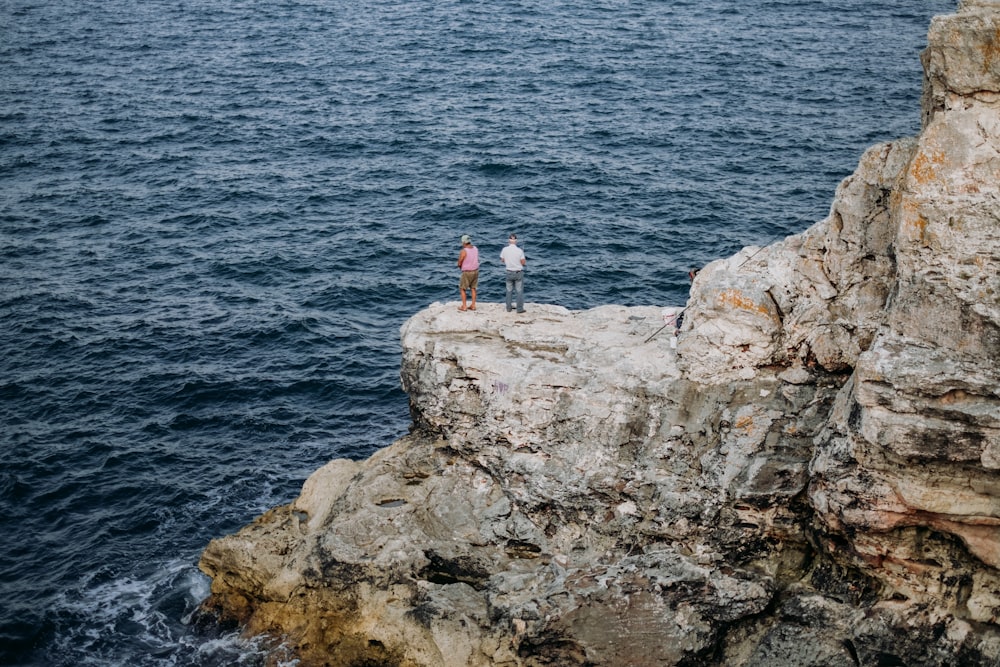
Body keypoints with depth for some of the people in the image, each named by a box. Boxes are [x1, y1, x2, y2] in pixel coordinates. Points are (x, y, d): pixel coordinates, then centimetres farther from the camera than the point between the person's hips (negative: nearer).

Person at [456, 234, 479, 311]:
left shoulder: (464, 251, -21)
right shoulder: (476, 249, 0)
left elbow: (459, 264, -14)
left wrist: (462, 267, 8)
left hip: (467, 272, -6)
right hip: (475, 271, 6)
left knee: (462, 289, 8)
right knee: (473, 288, 15)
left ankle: (464, 306, 7)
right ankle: (473, 305, 17)